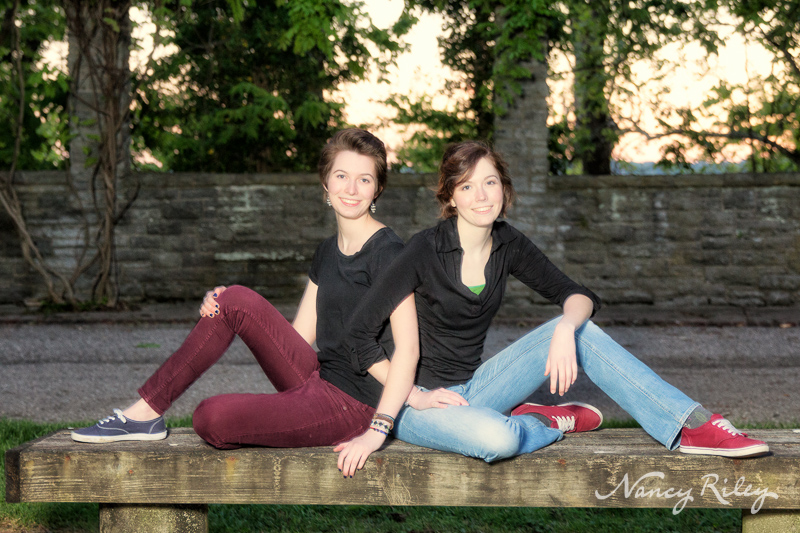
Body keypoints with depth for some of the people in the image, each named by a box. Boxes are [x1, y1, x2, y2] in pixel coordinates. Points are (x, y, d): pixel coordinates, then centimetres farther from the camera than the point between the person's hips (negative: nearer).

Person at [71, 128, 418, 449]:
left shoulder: (386, 251, -12)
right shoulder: (327, 252, 14)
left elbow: (407, 349, -18)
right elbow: (299, 336, 15)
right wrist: (222, 309, 2)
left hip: (351, 407, -8)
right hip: (318, 380, 8)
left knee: (212, 418, -25)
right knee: (236, 299, -6)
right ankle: (143, 413, -1)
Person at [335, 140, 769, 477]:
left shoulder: (507, 245, 2)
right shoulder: (426, 250, -15)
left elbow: (579, 296, -1)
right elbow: (361, 333, -16)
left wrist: (566, 329, -25)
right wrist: (416, 398, -20)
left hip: (472, 387, 6)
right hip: (418, 400, -6)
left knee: (577, 328, -14)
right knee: (495, 439, -40)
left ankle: (692, 426, -18)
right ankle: (553, 423, -5)